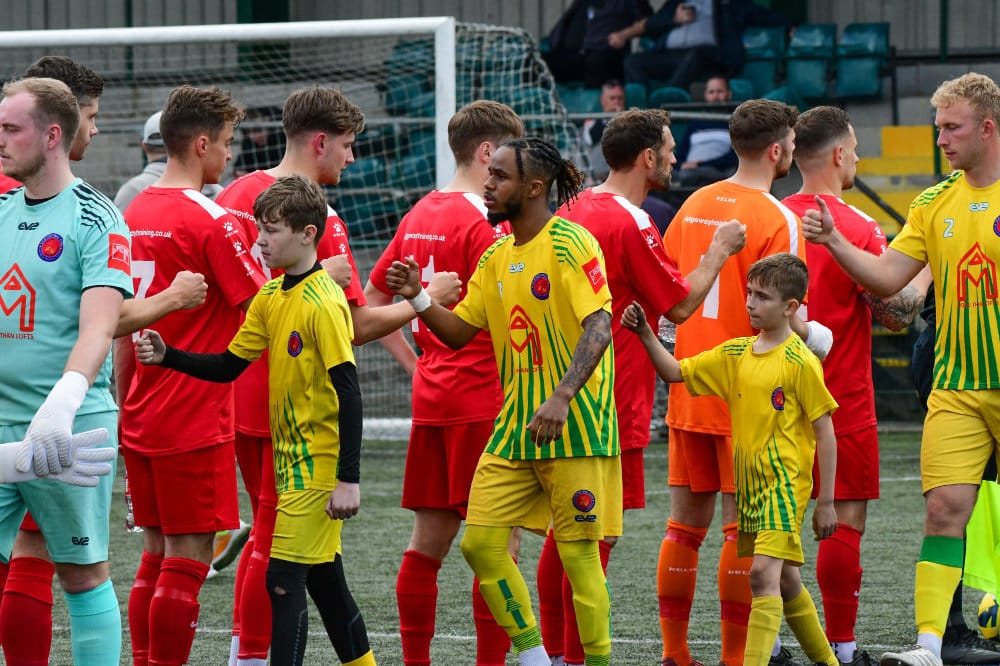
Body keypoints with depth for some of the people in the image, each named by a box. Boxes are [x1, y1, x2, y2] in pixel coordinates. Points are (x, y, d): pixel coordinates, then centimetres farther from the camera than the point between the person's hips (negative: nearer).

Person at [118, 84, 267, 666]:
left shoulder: (133, 213, 10)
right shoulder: (213, 222, -13)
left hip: (140, 416, 8)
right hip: (196, 420, -8)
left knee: (158, 551, 14)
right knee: (189, 558, -4)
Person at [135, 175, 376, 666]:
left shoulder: (323, 302, -18)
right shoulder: (270, 297, 8)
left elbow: (349, 393, -20)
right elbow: (228, 366, 14)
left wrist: (349, 478, -23)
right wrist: (167, 357, -2)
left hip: (319, 464, -8)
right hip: (291, 460, 8)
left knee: (283, 579, -10)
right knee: (323, 579, 14)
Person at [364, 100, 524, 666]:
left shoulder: (420, 215, 12)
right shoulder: (484, 225, -14)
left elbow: (373, 300, 19)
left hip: (431, 395, 8)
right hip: (483, 400, -8)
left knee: (429, 540, 11)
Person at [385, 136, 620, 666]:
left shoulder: (569, 243, -11)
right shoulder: (496, 258, 13)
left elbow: (599, 328, -19)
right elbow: (459, 331, 15)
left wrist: (563, 396, -30)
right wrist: (418, 298, -4)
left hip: (574, 423, -7)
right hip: (515, 424, 8)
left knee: (578, 552, -4)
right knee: (480, 541, 1)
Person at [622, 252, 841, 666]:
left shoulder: (800, 361, -11)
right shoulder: (735, 354, 9)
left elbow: (825, 433, -9)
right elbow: (675, 372, 11)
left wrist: (826, 502, -9)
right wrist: (645, 333, -6)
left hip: (784, 484, -7)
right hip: (748, 484, 7)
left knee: (764, 573, -19)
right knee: (785, 581, 15)